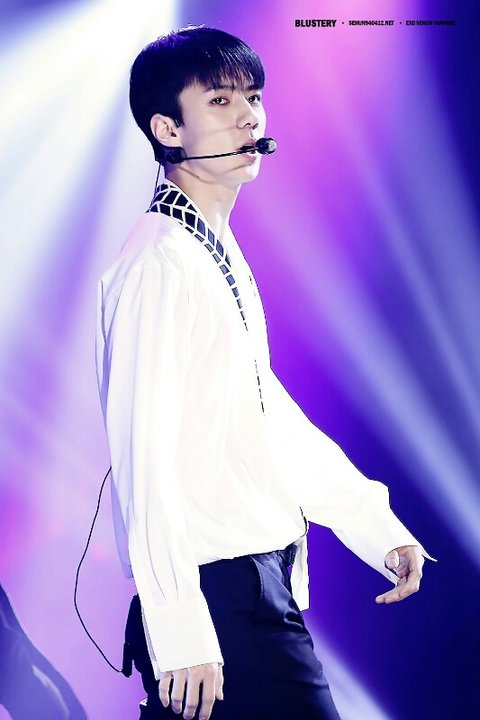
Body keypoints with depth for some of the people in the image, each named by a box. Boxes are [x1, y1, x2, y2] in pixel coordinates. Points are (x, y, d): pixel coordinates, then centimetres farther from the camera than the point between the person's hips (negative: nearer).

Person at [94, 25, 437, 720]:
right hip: (219, 591, -9)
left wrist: (376, 525, 14)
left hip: (264, 576, 9)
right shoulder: (159, 264, -16)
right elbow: (144, 457, -21)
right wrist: (179, 632, -23)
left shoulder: (221, 251, 15)